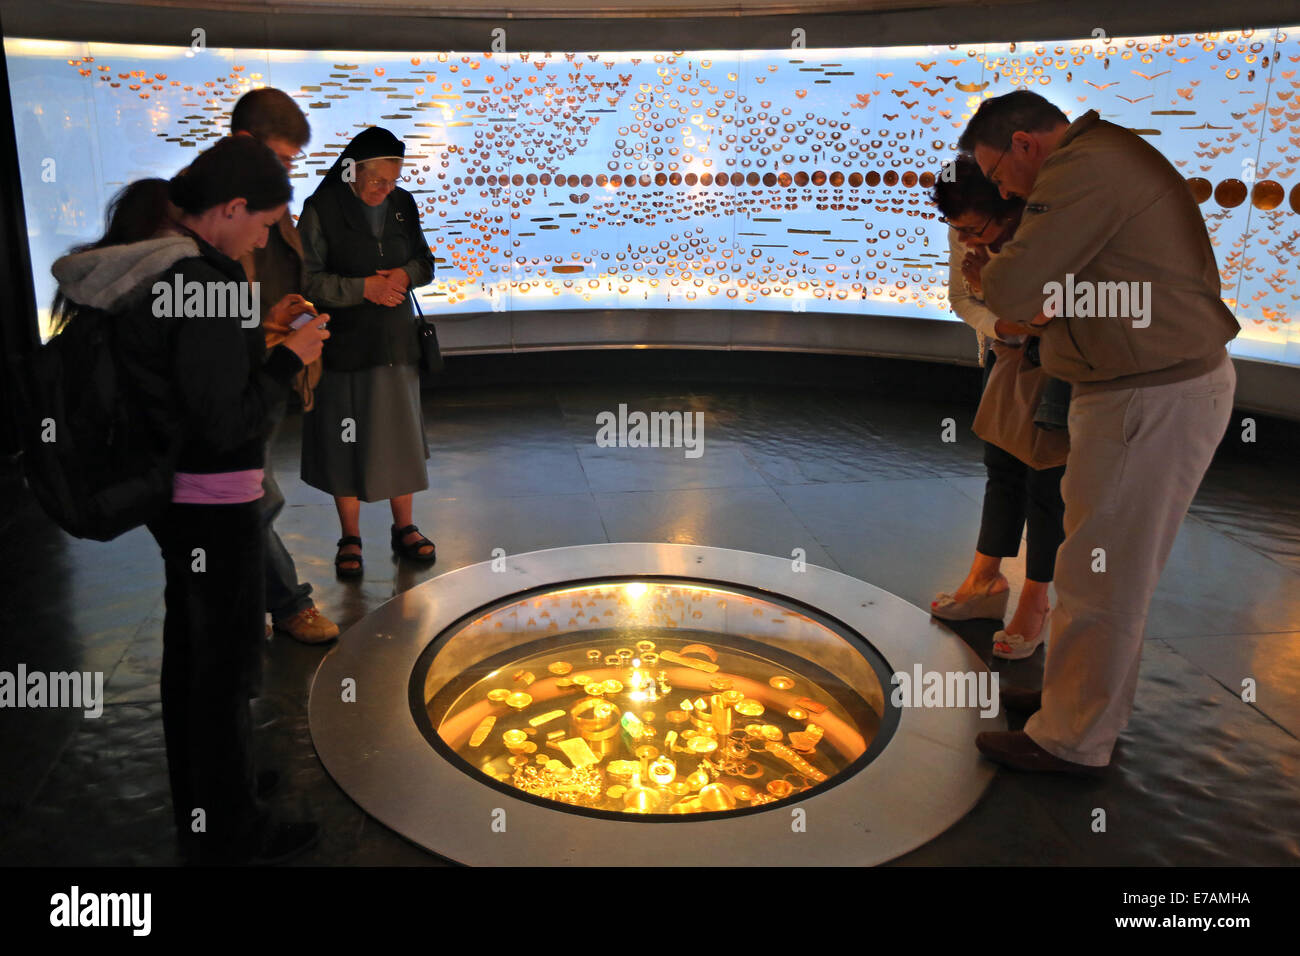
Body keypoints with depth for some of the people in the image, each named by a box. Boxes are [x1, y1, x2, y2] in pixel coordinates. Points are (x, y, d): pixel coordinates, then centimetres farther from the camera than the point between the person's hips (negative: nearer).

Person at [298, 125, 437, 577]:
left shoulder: (403, 204, 4)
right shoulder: (322, 210, -8)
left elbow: (425, 262, 13)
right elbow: (309, 280, -11)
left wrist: (405, 274, -10)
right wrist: (364, 288, -20)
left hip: (396, 341, 4)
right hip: (344, 344, -4)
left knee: (401, 434, 9)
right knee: (346, 440, 4)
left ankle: (404, 527, 25)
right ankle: (350, 539, 17)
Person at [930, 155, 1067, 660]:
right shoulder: (965, 233, -17)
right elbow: (962, 298, -5)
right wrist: (1000, 325, -24)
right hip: (1006, 353, 6)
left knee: (1046, 479, -3)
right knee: (1002, 466, 12)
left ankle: (1035, 603, 9)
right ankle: (985, 582, 25)